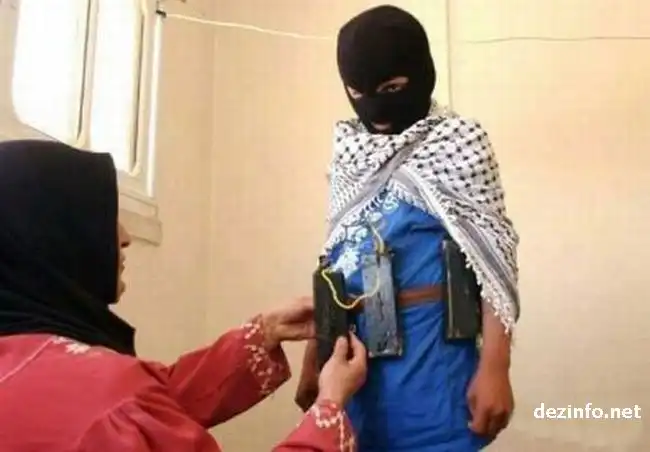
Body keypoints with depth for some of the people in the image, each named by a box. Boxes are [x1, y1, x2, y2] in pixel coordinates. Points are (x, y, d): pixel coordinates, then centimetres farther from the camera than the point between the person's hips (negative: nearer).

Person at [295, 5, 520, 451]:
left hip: (428, 346, -4)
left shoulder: (458, 141, -3)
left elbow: (493, 255, -8)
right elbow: (333, 257, 13)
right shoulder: (349, 149, 10)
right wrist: (312, 358, 14)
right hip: (352, 347, 5)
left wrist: (494, 366, -16)